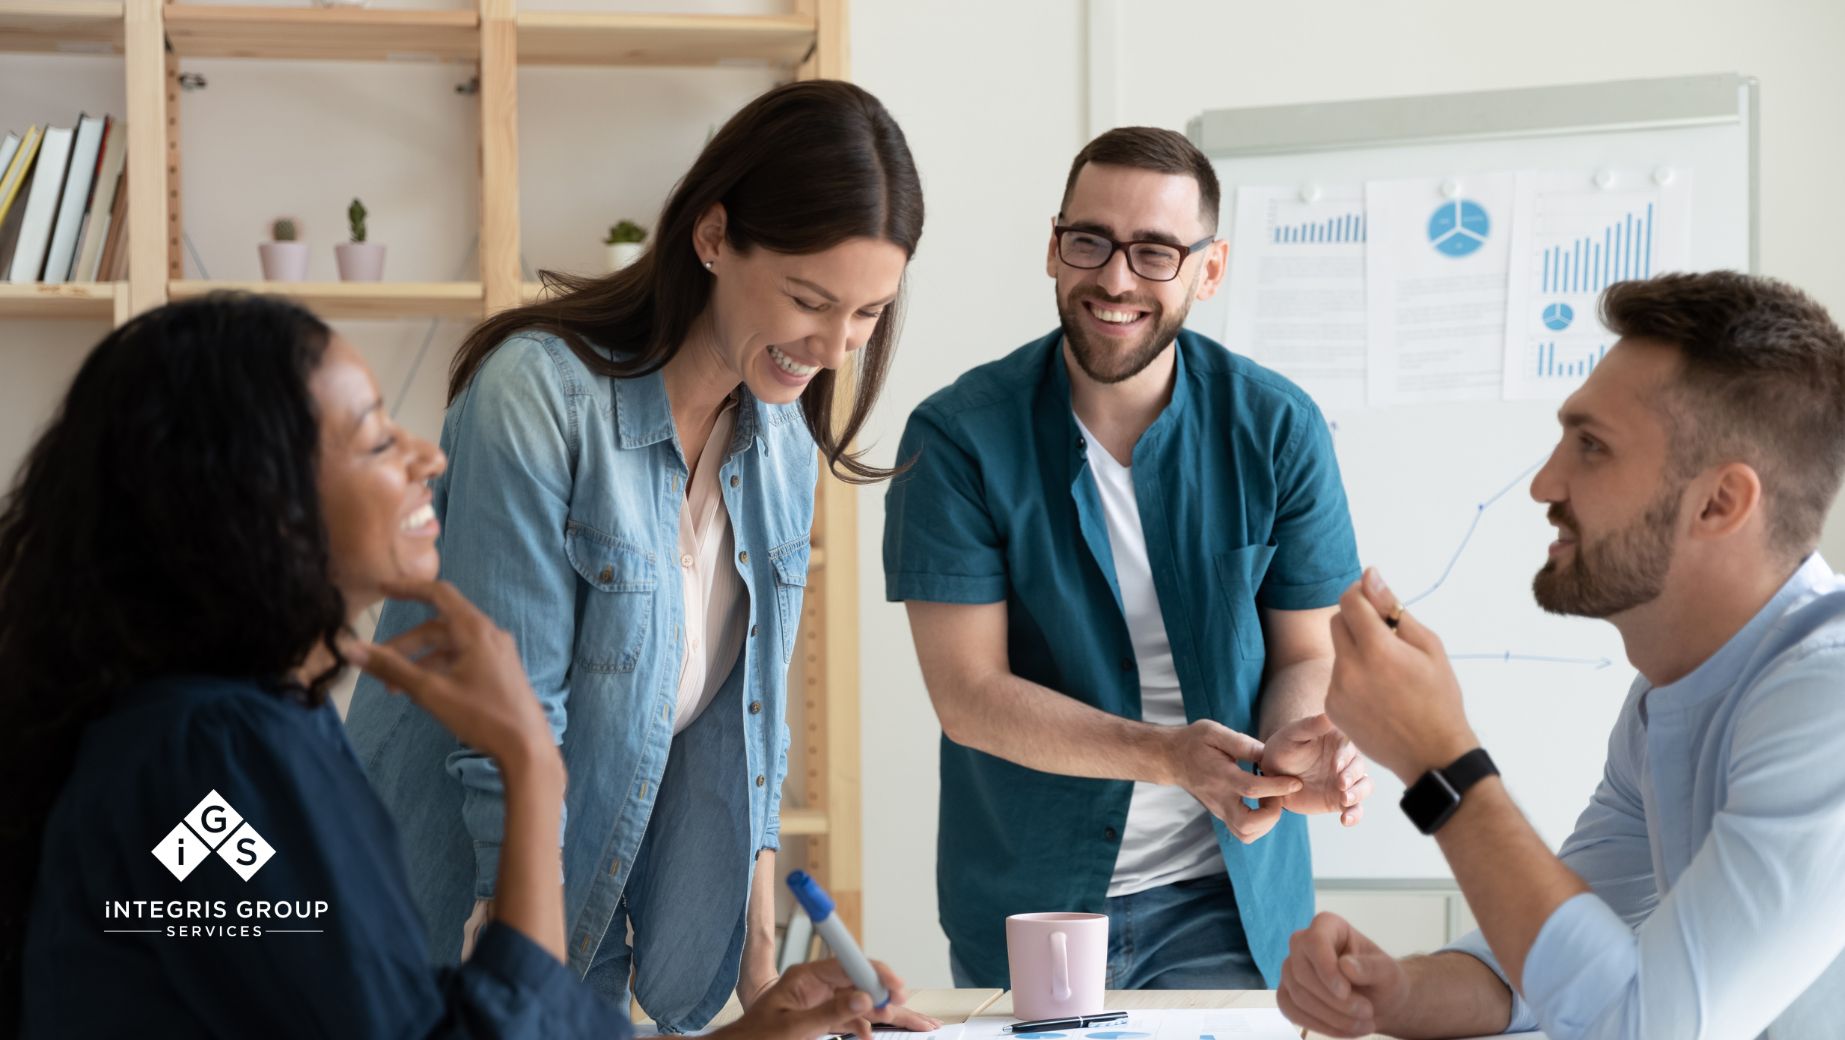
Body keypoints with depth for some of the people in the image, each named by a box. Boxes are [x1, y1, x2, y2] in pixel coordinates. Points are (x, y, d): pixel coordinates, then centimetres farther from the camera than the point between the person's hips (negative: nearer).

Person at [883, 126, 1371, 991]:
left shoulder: (1277, 430, -6)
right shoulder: (959, 437, -11)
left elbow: (1306, 653, 0)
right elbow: (968, 692, -15)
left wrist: (1296, 748, -24)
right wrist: (1168, 754, -27)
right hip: (1024, 899, -1)